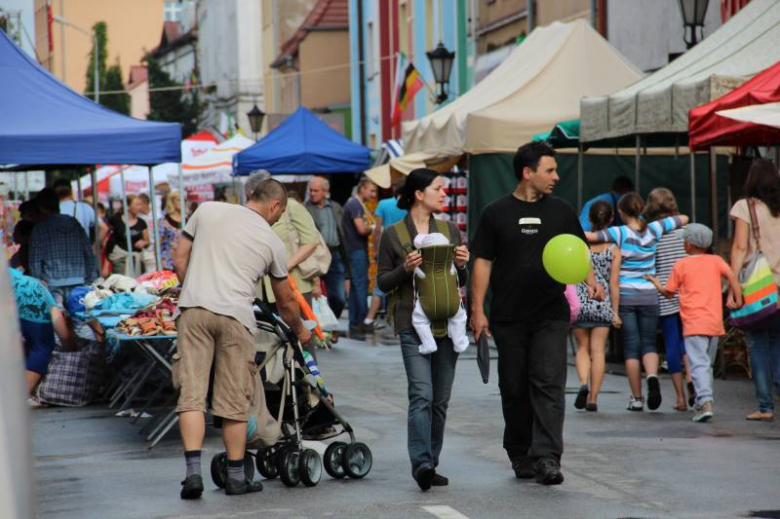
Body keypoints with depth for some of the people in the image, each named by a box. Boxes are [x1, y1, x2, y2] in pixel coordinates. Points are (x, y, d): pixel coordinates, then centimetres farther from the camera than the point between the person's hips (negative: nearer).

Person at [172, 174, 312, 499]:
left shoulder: (207, 211, 14)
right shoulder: (272, 242, 13)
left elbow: (179, 261, 14)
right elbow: (285, 303, 23)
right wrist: (300, 331, 41)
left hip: (194, 308, 1)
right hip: (235, 315, -1)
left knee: (191, 393, 0)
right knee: (234, 401, 7)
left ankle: (193, 471, -10)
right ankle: (236, 477, 15)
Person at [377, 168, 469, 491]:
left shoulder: (450, 231, 13)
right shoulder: (393, 235, 1)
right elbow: (383, 283, 4)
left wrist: (462, 266, -3)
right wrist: (405, 269, -14)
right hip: (413, 322, -4)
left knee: (441, 399, 6)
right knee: (422, 395, -17)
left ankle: (430, 465, 15)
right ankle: (421, 463, -20)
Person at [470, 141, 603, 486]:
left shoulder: (561, 211, 8)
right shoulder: (496, 213, 2)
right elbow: (483, 262, 2)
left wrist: (591, 281, -6)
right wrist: (478, 310, -3)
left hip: (551, 316, 1)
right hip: (509, 318, -1)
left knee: (549, 385, -11)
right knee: (514, 389, 7)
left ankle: (546, 458, -15)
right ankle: (520, 457, 21)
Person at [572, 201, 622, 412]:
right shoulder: (613, 249, -3)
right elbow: (614, 283, -3)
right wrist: (615, 312, 2)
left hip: (580, 301, 0)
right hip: (603, 303, 0)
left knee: (582, 348, 13)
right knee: (598, 351, 5)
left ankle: (583, 383, -12)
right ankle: (593, 399, 3)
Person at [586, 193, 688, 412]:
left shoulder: (620, 233, -10)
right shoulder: (654, 229, 0)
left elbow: (589, 236, -22)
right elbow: (683, 219, 14)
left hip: (625, 295, -2)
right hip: (649, 296, 2)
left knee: (631, 346, 5)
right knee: (648, 343, 10)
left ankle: (637, 398, 5)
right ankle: (653, 377, -20)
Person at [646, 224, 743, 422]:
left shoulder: (681, 265, 2)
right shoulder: (716, 261, 9)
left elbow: (668, 293, 8)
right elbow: (732, 277, -7)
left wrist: (656, 283, 27)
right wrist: (737, 300, -9)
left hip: (694, 324, -4)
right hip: (715, 322, 4)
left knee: (699, 364, -12)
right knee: (707, 363, 16)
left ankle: (705, 401, -28)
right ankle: (702, 402, 19)